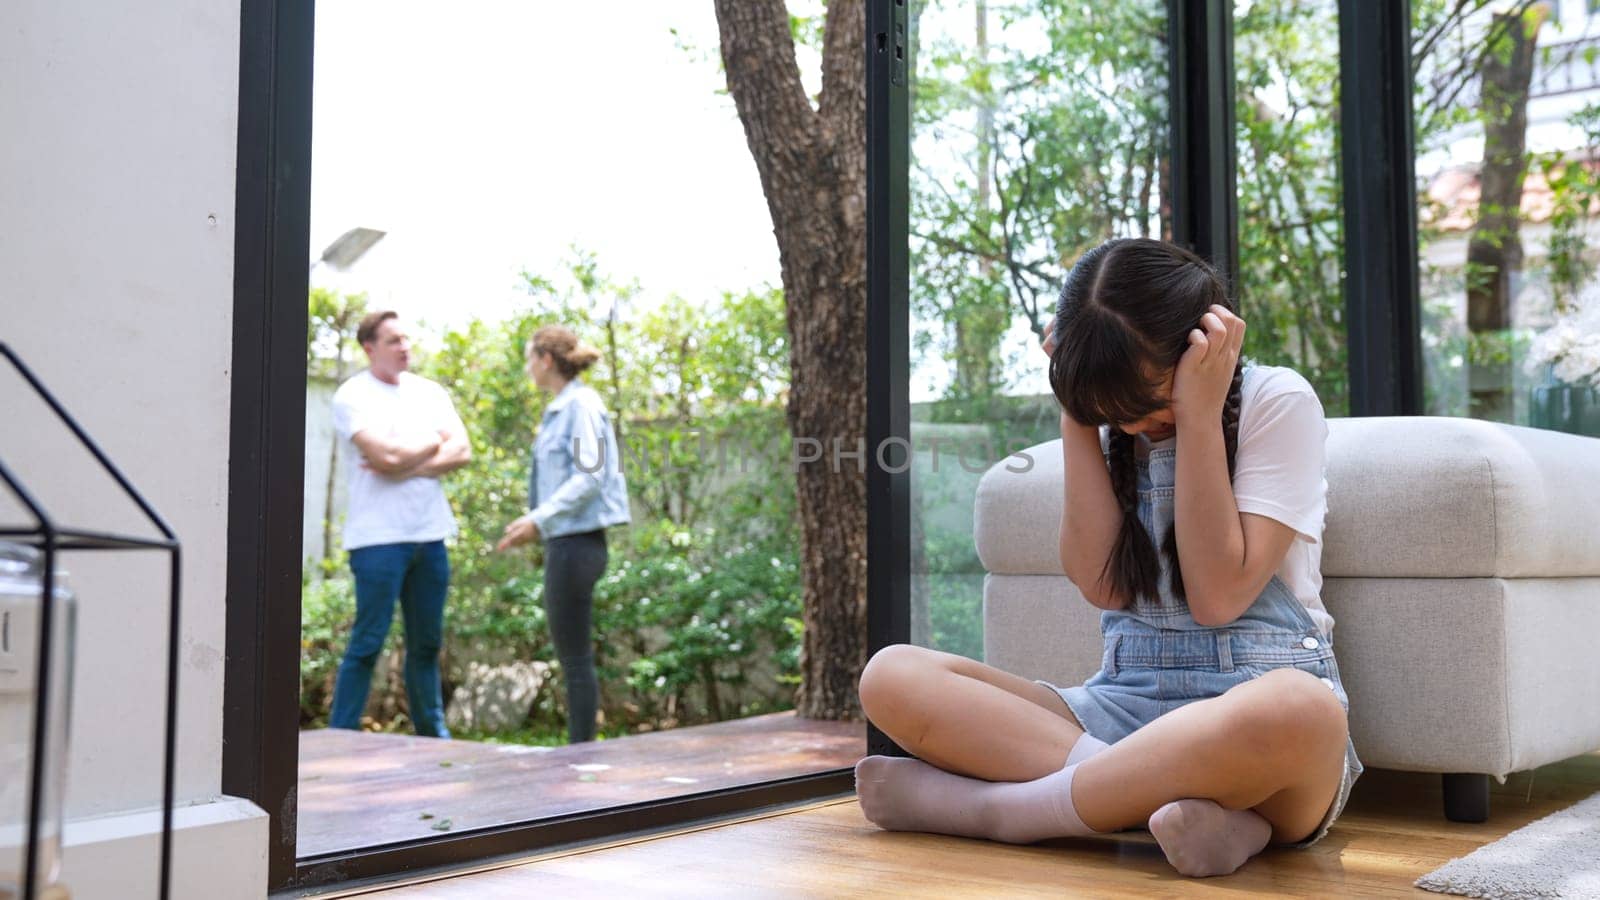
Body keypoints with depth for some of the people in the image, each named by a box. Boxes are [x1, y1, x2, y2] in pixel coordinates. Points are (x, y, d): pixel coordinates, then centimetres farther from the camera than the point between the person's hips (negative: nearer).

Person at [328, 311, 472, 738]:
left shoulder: (430, 392, 13)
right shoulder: (353, 396, -4)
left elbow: (462, 452, 2)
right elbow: (386, 456, -18)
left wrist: (407, 466, -12)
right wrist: (434, 443, -1)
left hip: (429, 534, 6)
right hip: (379, 537, -6)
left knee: (427, 643, 12)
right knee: (368, 643, -5)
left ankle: (432, 734, 21)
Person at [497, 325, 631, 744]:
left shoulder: (581, 405, -12)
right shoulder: (561, 408, 16)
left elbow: (589, 477, -20)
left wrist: (539, 520, -24)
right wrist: (535, 523, 18)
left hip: (576, 543, -10)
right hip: (566, 541, 10)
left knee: (576, 657, -4)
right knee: (572, 656, 13)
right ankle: (578, 750, 20)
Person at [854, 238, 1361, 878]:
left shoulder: (1278, 401, -2)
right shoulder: (1107, 417, 11)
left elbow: (1217, 596, -12)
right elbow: (1103, 584, -4)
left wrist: (1199, 415, -12)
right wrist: (1078, 417, -6)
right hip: (1124, 702, 4)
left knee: (1298, 710, -42)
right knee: (891, 676, -16)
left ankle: (995, 807, -24)